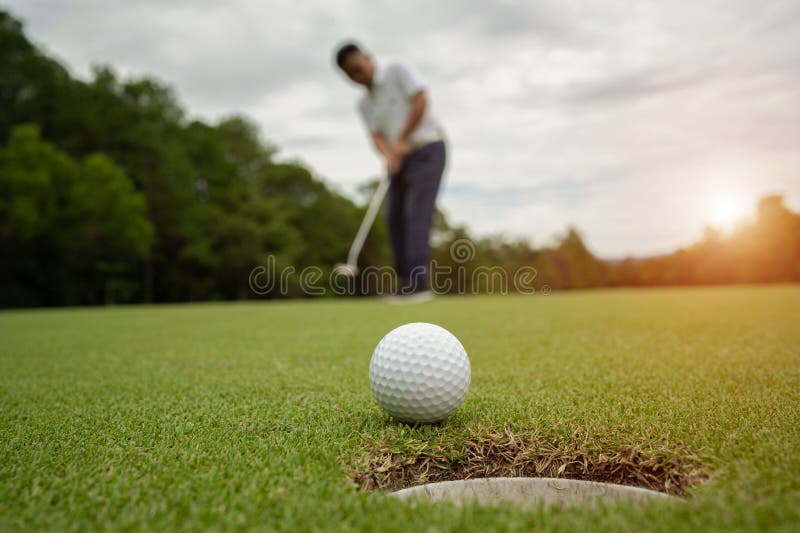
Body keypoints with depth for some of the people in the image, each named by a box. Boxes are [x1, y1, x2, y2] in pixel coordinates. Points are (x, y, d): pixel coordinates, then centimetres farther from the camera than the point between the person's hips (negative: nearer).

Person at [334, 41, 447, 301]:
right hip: (401, 160, 7)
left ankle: (418, 283, -24)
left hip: (427, 150, -7)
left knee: (416, 213, -20)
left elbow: (421, 100, -15)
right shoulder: (364, 104, 13)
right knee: (395, 218, -1)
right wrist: (389, 155, -22)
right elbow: (377, 136, 1)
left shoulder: (398, 71, -3)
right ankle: (407, 285, 3)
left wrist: (402, 140, -18)